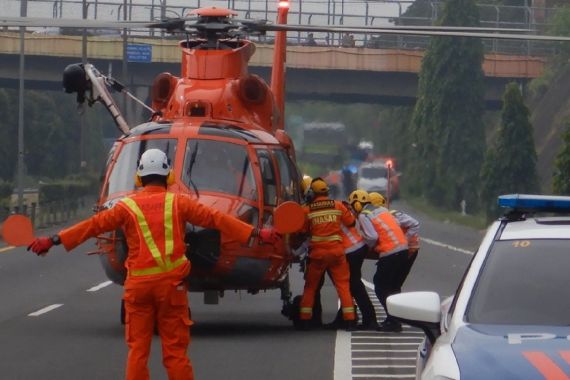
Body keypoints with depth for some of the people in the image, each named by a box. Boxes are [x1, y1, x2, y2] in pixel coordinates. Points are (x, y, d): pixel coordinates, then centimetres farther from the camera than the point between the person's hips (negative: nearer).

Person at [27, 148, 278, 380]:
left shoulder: (128, 207, 1)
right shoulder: (178, 203, 2)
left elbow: (93, 226, 1)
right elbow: (216, 219, 4)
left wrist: (53, 240, 6)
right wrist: (257, 233, 9)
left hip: (138, 285, 0)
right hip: (172, 284, 0)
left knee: (138, 348, 7)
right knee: (175, 348, 5)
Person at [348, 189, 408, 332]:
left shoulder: (364, 216, -4)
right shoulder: (383, 210, 20)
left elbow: (372, 237, -15)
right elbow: (397, 225, 17)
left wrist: (371, 246, 6)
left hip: (389, 253, -8)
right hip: (403, 248, 8)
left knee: (381, 287, 0)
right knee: (394, 286, 19)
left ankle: (393, 322, -4)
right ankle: (394, 318, 23)